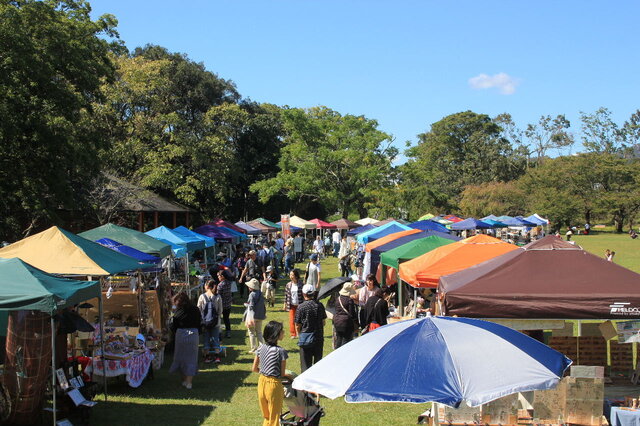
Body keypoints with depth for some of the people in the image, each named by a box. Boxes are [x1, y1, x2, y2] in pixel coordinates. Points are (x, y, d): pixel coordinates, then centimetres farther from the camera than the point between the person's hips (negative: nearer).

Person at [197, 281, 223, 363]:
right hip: (215, 322, 1)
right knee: (215, 339, 10)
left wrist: (200, 320, 7)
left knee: (206, 339, 10)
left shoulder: (202, 297, -9)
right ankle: (217, 357, 9)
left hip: (204, 322, -1)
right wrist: (218, 319, 10)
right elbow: (220, 310, -2)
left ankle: (207, 357, 12)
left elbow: (198, 309, -4)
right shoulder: (218, 297, -7)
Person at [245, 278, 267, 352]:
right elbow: (263, 305, 10)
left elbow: (251, 306, -17)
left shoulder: (252, 294, -16)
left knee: (252, 332, 6)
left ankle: (254, 348, 8)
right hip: (260, 316, 7)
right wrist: (264, 313, 20)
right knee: (259, 332, 16)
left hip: (253, 316, -7)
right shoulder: (260, 293, 4)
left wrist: (250, 318, -15)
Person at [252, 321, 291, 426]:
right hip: (274, 385, -6)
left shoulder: (261, 348, -1)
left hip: (261, 382, 6)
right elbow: (282, 374, -13)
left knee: (266, 417, 22)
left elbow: (254, 369, 7)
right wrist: (289, 377, 7)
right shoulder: (281, 351, -19)